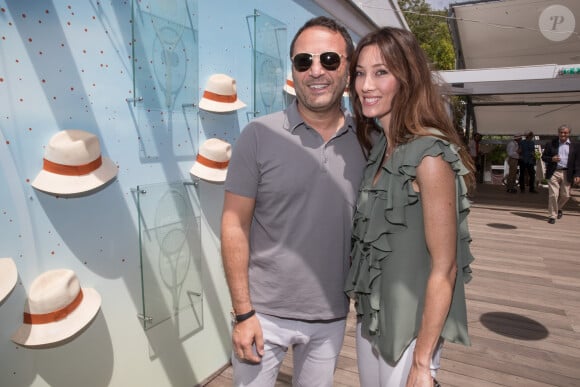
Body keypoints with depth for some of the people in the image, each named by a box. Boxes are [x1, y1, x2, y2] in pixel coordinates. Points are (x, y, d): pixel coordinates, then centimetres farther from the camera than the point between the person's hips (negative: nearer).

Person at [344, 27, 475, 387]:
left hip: (411, 326, -7)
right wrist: (364, 307, 9)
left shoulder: (429, 156, -22)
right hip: (370, 316, 7)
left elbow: (444, 269, -20)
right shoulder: (381, 148, 2)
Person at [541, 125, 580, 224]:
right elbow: (543, 157, 5)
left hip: (567, 174, 2)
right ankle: (552, 216, 6)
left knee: (565, 195, 9)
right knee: (553, 195, -4)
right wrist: (552, 159, -16)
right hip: (553, 173, -2)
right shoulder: (551, 144, 3)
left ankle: (558, 208, 38)